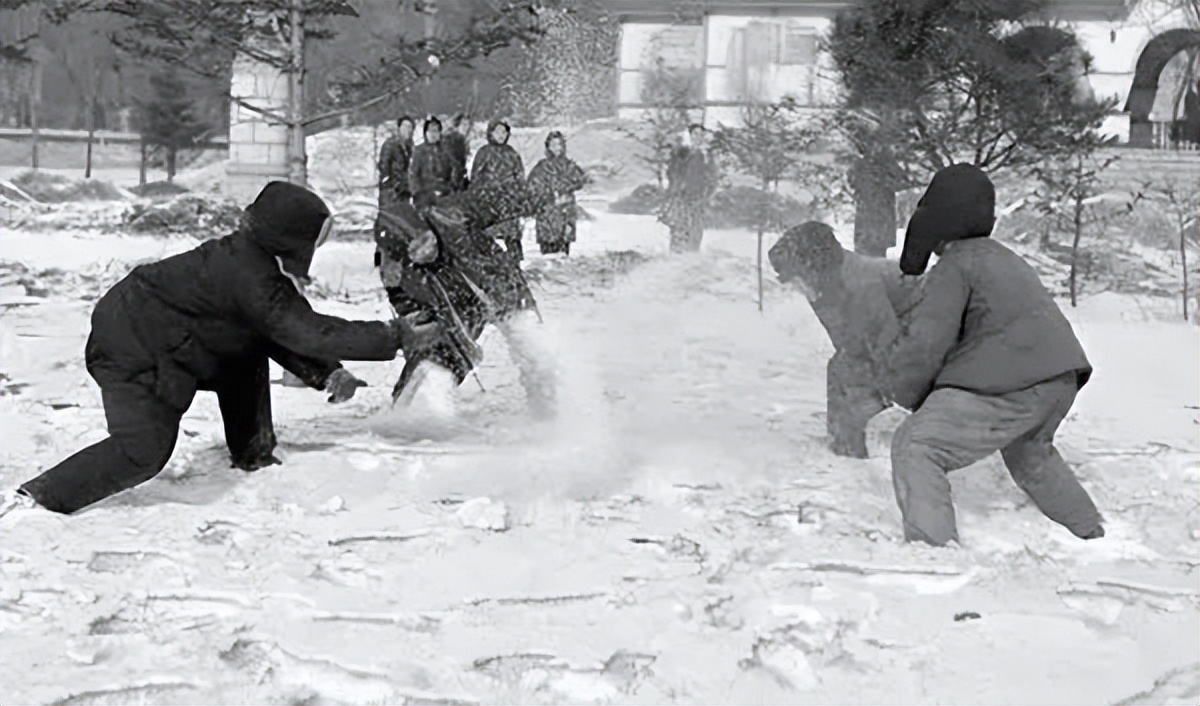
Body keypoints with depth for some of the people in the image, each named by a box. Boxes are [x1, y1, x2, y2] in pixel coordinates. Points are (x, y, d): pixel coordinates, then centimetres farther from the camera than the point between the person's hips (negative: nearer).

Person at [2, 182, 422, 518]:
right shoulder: (253, 281, -26)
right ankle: (38, 499, -8)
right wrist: (393, 337, -21)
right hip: (133, 351, -10)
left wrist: (327, 375, -1)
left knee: (248, 355, 15)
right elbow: (312, 333, -26)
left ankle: (254, 459, 24)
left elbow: (288, 332, 9)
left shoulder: (249, 256, 4)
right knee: (143, 451, -13)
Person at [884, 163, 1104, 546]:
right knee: (1029, 451, 38)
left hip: (1013, 385, -10)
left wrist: (906, 393, 7)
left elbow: (924, 342, -11)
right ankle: (1092, 532, 52)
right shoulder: (1006, 259, 25)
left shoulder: (954, 267, -4)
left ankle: (933, 547, -25)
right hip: (1061, 376, 10)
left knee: (915, 447, -10)